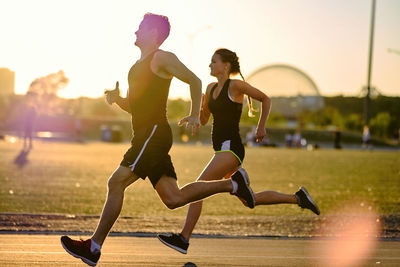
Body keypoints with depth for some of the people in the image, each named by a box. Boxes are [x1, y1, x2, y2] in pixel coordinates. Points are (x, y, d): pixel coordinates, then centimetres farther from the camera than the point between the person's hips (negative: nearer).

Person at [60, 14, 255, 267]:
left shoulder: (163, 59, -4)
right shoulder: (138, 65, 23)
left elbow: (194, 81, -4)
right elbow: (133, 105, 29)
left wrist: (195, 115, -11)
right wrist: (117, 97, 9)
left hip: (155, 132, -10)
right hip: (145, 135, 10)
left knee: (117, 182, -15)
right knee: (173, 198, 5)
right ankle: (233, 184, 14)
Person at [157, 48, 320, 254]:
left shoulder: (235, 86, -7)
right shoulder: (211, 88, 14)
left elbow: (265, 99, 3)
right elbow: (203, 120, 19)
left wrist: (261, 127, 1)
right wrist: (200, 104, 0)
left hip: (231, 148, -9)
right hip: (221, 149, 9)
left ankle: (183, 239, -18)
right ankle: (297, 198, 23)